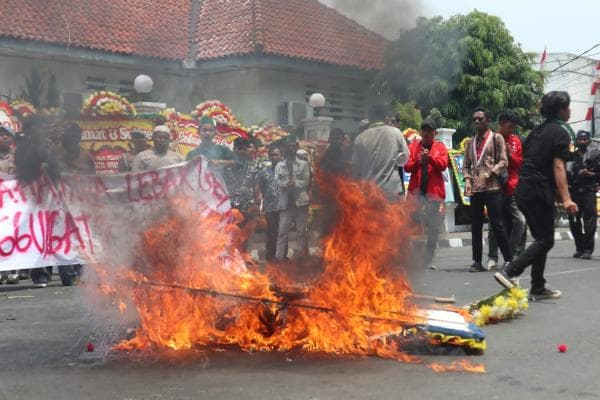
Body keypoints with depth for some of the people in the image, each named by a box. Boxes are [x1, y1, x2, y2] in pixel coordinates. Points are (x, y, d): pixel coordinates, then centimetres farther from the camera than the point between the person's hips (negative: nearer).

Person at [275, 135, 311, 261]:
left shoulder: (303, 164, 8)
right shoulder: (279, 166, 11)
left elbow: (306, 181, -1)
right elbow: (278, 182, -2)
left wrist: (293, 183, -13)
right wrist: (289, 183, -18)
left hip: (300, 201, -1)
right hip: (285, 203, 1)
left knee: (302, 231, 2)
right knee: (282, 231, -3)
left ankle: (302, 257, 7)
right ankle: (279, 257, -3)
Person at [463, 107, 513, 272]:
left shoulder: (496, 138, 3)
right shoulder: (470, 142, 17)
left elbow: (503, 162, -4)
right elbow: (466, 165, 16)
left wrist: (487, 174, -16)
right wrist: (467, 179, -3)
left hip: (492, 187, -5)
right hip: (475, 189, 5)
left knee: (497, 225, -6)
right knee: (475, 226, 6)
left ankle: (509, 260, 1)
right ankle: (477, 261, 11)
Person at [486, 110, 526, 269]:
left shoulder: (516, 141, 10)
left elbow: (520, 163, 12)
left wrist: (510, 154, -5)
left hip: (513, 188, 3)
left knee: (521, 221, -8)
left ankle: (513, 254, 4)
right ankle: (492, 258, 10)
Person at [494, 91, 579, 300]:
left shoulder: (537, 131, 18)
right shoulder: (560, 133, -7)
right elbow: (558, 167, -17)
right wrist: (566, 199, -24)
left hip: (523, 190, 9)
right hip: (539, 192, -9)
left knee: (541, 238, 14)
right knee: (545, 240, -4)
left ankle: (538, 287, 14)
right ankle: (509, 272, -17)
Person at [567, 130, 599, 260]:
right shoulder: (572, 156, 14)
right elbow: (567, 174, 21)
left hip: (589, 192, -4)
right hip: (574, 192, 4)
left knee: (589, 222, -9)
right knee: (574, 221, 5)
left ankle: (588, 250, -7)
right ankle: (579, 248, 16)